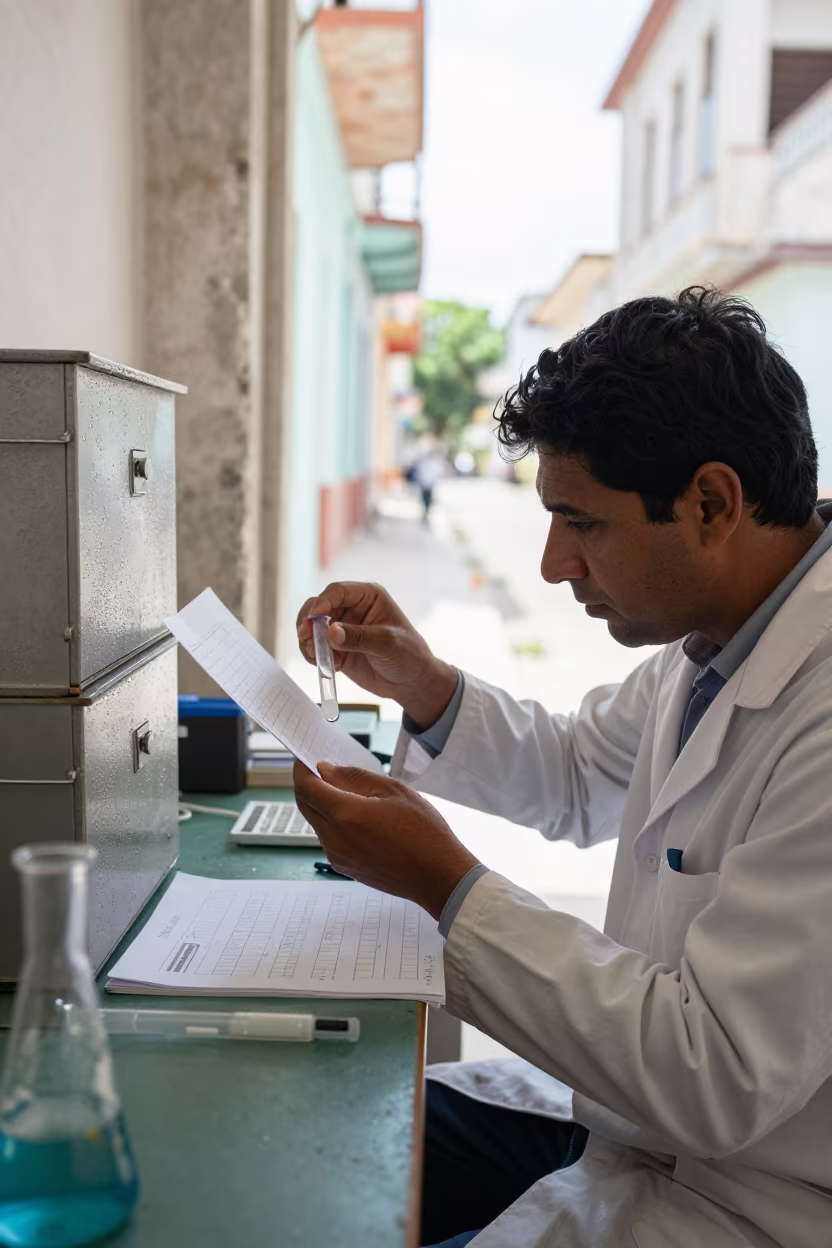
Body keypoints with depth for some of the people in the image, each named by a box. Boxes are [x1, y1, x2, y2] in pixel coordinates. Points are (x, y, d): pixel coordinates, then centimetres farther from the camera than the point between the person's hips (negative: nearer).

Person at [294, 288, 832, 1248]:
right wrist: (421, 684, -2)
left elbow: (721, 1084, -30)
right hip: (630, 1107, 8)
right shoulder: (717, 634, -1)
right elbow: (577, 779, 16)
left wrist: (446, 883, -25)